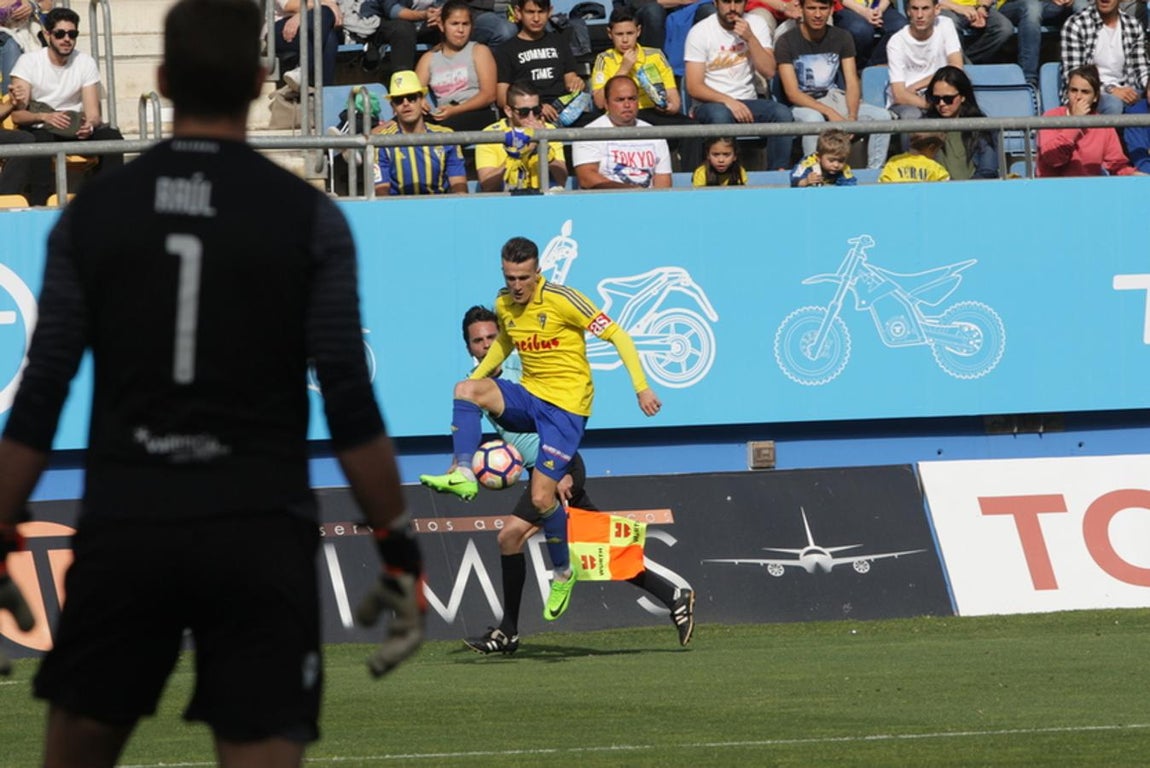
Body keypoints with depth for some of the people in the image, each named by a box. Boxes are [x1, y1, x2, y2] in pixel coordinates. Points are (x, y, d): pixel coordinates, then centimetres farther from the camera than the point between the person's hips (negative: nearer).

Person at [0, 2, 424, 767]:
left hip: (125, 530, 2)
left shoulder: (92, 213, 4)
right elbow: (351, 406, -6)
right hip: (260, 535, -2)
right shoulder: (309, 218, -2)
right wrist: (401, 551, 0)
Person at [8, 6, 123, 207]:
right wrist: (45, 117, -35)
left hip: (75, 130, 3)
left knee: (112, 137, -24)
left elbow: (93, 113, -5)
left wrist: (89, 125, -30)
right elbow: (17, 115, -14)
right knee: (42, 140, -38)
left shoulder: (86, 63, 1)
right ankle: (38, 204, -39)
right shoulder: (28, 62, -7)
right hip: (38, 128, -3)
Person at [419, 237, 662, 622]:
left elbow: (617, 335, -13)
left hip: (566, 405, -6)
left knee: (542, 497, -12)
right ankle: (463, 475, -25)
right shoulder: (504, 305, 4)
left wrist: (641, 387, -19)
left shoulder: (562, 300, -16)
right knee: (466, 389, -21)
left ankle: (563, 573, 10)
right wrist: (478, 375, 15)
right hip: (528, 397, 6)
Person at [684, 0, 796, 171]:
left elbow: (769, 72, -4)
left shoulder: (756, 24, 6)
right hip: (712, 104, -3)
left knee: (783, 114, -26)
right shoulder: (700, 32, -5)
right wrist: (728, 101, -26)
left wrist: (750, 38, -15)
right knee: (720, 115, -38)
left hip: (747, 101, 3)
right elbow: (694, 87, -11)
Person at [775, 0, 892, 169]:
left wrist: (852, 116, -22)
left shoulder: (841, 38, 3)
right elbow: (792, 93, -16)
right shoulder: (786, 42, -9)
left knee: (882, 116, -18)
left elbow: (852, 83, -2)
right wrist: (830, 113, -27)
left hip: (833, 97, 4)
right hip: (803, 104, -4)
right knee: (813, 119, -40)